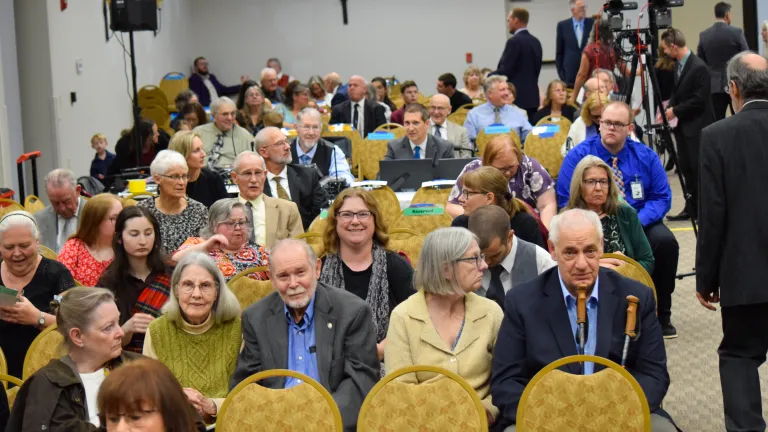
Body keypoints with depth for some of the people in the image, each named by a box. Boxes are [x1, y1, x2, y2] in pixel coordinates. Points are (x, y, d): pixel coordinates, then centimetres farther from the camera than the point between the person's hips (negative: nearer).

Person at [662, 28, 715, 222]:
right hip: (683, 126, 9)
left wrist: (676, 111, -14)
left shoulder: (698, 67, -18)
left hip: (697, 127, -9)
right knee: (686, 167, 12)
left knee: (699, 169, -5)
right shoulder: (679, 64, 8)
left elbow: (699, 100, -20)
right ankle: (691, 209, 20)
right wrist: (669, 108, 1)